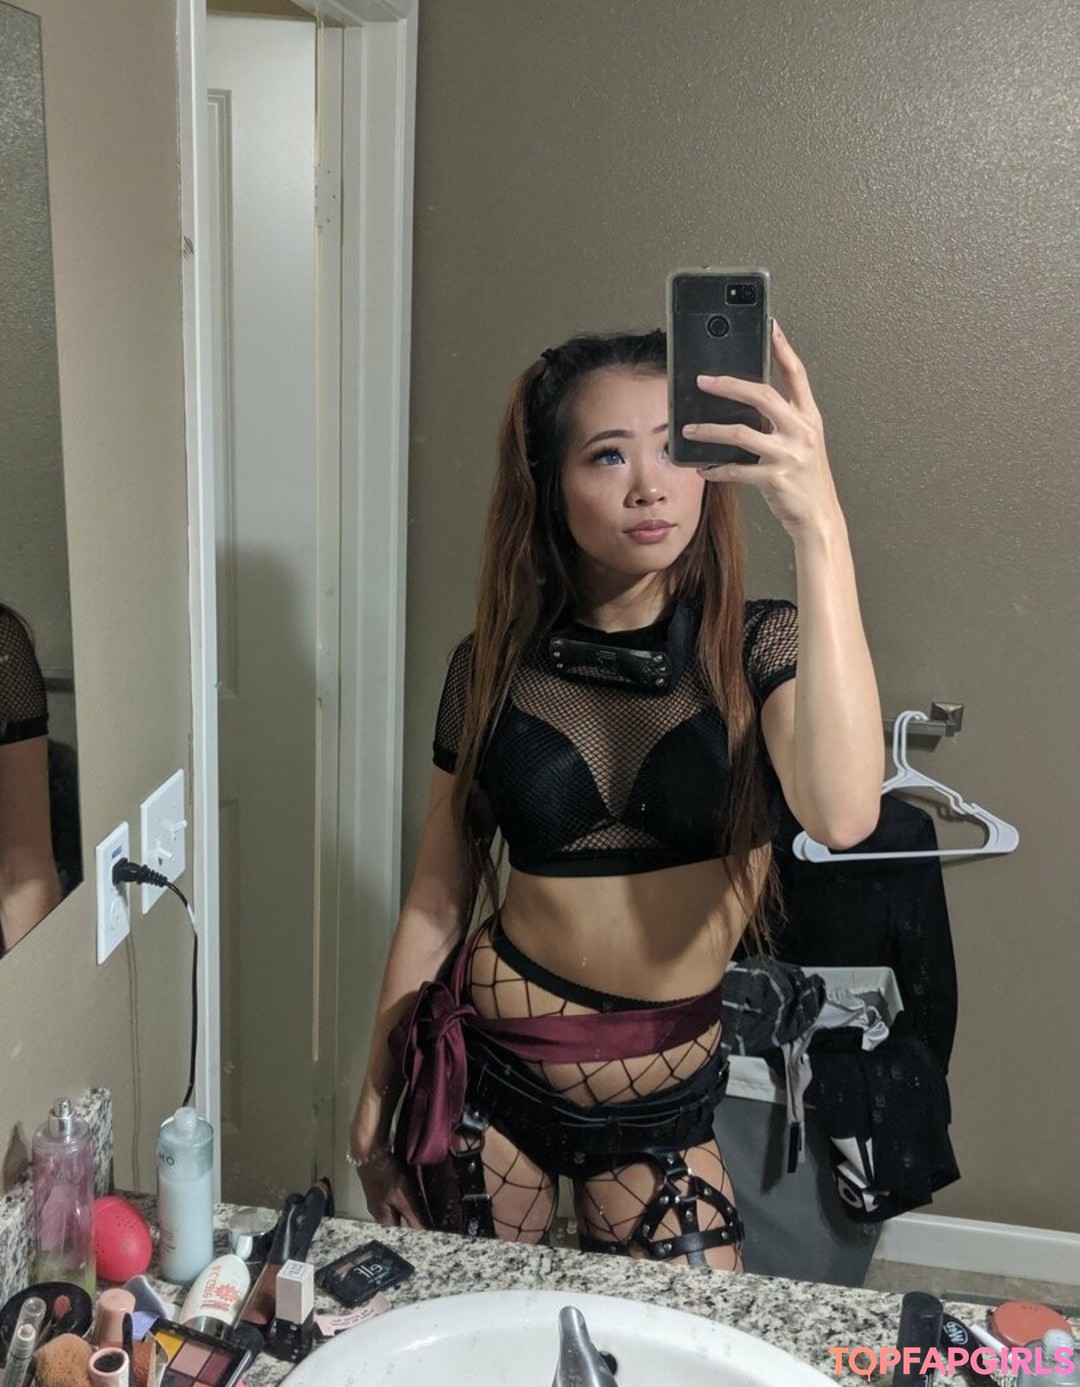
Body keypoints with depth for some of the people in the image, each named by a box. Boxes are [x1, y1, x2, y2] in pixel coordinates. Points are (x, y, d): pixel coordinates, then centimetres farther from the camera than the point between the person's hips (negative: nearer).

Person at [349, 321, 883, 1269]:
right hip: (488, 1075, 1)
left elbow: (842, 815, -33)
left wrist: (818, 523, -36)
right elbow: (439, 899, 2)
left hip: (666, 1097, -1)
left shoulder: (760, 649, -11)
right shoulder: (495, 665, -5)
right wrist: (376, 1100, 6)